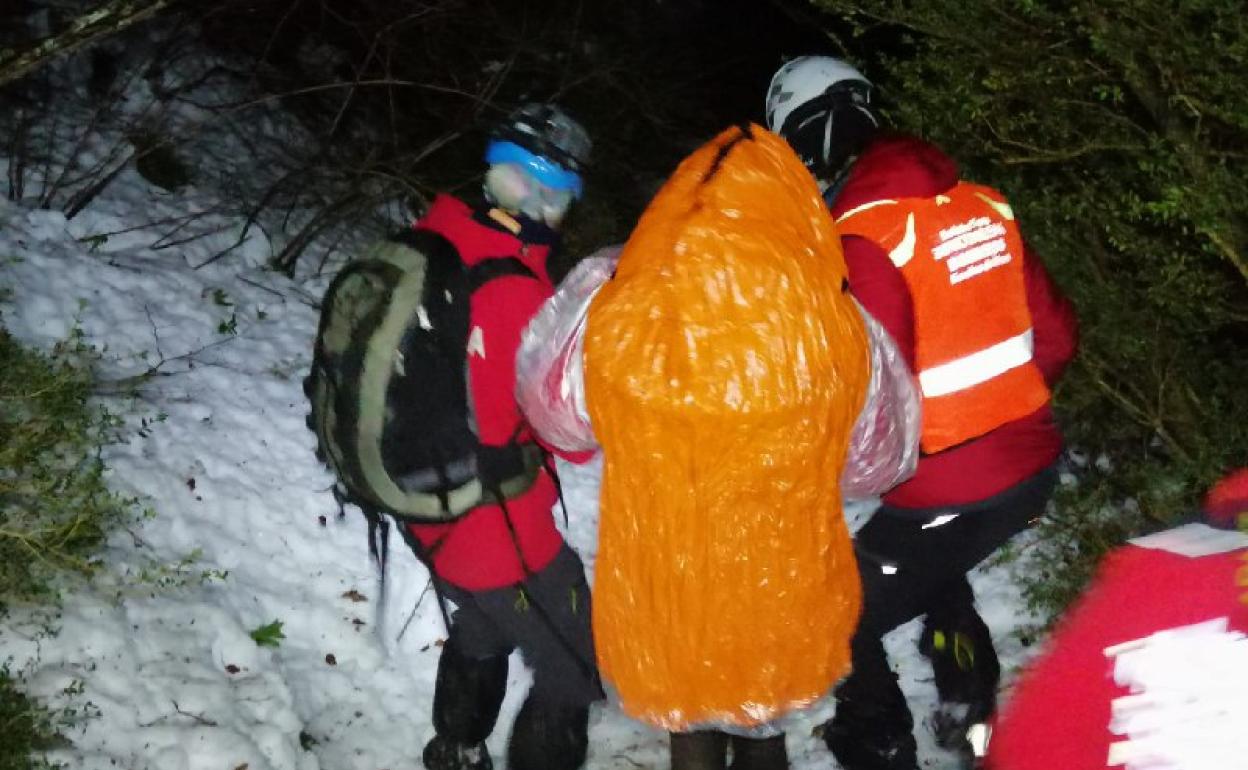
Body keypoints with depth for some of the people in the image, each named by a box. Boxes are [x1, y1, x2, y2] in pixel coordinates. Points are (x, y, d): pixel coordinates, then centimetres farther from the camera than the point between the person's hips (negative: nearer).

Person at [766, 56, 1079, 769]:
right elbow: (1056, 334, 9)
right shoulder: (982, 203, 2)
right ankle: (974, 711, 43)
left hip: (949, 493, -8)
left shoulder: (865, 239, -20)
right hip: (1033, 464, 8)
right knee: (931, 570, 35)